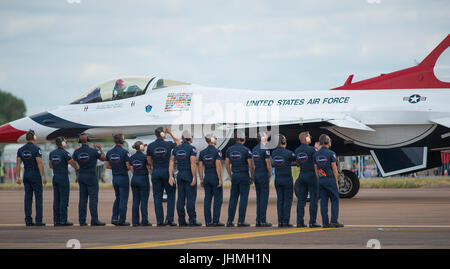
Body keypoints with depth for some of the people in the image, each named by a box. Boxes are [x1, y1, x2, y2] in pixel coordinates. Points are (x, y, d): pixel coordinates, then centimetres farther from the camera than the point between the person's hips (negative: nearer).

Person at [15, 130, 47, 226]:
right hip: (35, 175, -5)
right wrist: (43, 176, -15)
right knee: (38, 197, -2)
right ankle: (38, 220, -6)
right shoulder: (36, 149, -11)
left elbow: (18, 164, 3)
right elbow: (40, 163, -17)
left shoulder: (21, 150, 6)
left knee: (28, 197, 6)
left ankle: (28, 220, 4)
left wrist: (18, 177, 6)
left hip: (26, 175, 5)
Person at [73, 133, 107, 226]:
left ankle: (82, 220, 5)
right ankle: (94, 220, -7)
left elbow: (73, 160, 18)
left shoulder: (77, 151, -2)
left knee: (82, 199, 7)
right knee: (93, 198, -4)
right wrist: (100, 148, 16)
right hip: (91, 177, -5)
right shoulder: (93, 151, -13)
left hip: (81, 176, 5)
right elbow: (103, 158, 1)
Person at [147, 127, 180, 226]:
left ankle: (159, 220, 2)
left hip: (156, 172, 2)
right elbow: (178, 142, 16)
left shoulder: (150, 146, -2)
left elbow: (149, 161, 5)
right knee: (171, 195, 7)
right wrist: (171, 133, 20)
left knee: (157, 197, 5)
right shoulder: (168, 144, -6)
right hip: (167, 171, -2)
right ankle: (169, 218, -2)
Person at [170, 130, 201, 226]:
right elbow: (193, 164, -17)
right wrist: (194, 177, -15)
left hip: (180, 175, 5)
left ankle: (181, 221, 6)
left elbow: (171, 162, 5)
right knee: (191, 198, -4)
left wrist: (171, 176, 4)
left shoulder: (176, 149, 7)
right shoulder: (192, 148, -10)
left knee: (181, 198, 6)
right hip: (189, 175, -5)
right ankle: (192, 220, -4)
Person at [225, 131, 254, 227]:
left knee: (233, 198, 7)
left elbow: (227, 164, 8)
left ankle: (230, 220, 4)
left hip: (235, 176, 4)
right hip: (244, 176, -4)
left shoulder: (229, 149, 5)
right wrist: (252, 177, 3)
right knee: (243, 198, -1)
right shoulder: (246, 150, -8)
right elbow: (251, 165, -9)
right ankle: (241, 221, -3)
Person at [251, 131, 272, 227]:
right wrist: (270, 176, -1)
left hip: (256, 175, 7)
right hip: (263, 175, -7)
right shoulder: (265, 150, -14)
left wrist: (253, 176, 18)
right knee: (264, 198, -4)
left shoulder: (254, 149, 10)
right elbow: (268, 165, -14)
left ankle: (258, 220, 11)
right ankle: (262, 220, -5)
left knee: (259, 198, 11)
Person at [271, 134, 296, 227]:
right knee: (287, 200, 0)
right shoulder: (288, 153, -15)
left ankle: (280, 221, 7)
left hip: (277, 179, 5)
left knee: (280, 200, 9)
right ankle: (286, 221, -3)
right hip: (287, 179, -5)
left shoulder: (274, 153, 2)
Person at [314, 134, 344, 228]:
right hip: (330, 179, -5)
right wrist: (336, 181, -2)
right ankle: (334, 221, -7)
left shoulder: (316, 154, 7)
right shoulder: (331, 153, -10)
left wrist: (319, 181, 15)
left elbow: (316, 169, 9)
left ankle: (325, 222, 2)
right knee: (335, 200, 1)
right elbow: (334, 169, -10)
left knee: (324, 201, 5)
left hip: (321, 179, 5)